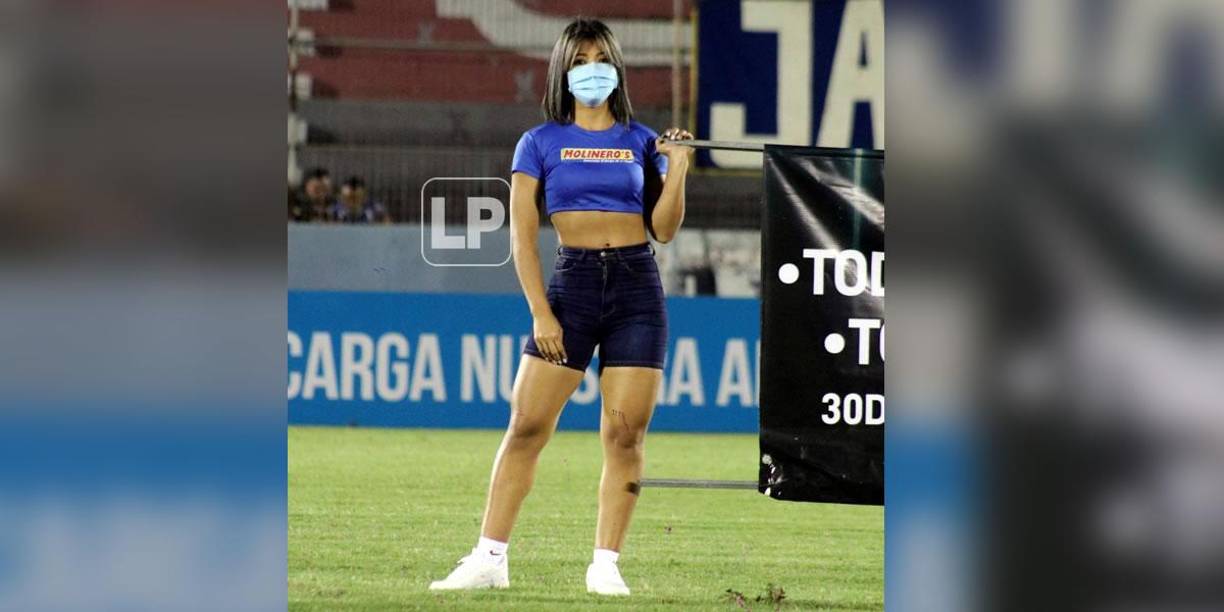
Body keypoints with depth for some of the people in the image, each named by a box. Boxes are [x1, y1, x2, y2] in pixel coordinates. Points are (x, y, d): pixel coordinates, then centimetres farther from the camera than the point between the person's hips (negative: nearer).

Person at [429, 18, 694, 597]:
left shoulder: (641, 140, 9)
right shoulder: (540, 142, 4)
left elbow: (663, 229, 6)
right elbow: (522, 234, 0)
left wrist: (677, 170, -9)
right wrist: (541, 313, -8)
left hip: (637, 287, 1)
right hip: (571, 282, -1)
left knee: (624, 434, -2)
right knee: (527, 425, -5)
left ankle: (606, 565, 3)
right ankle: (489, 558, -2)